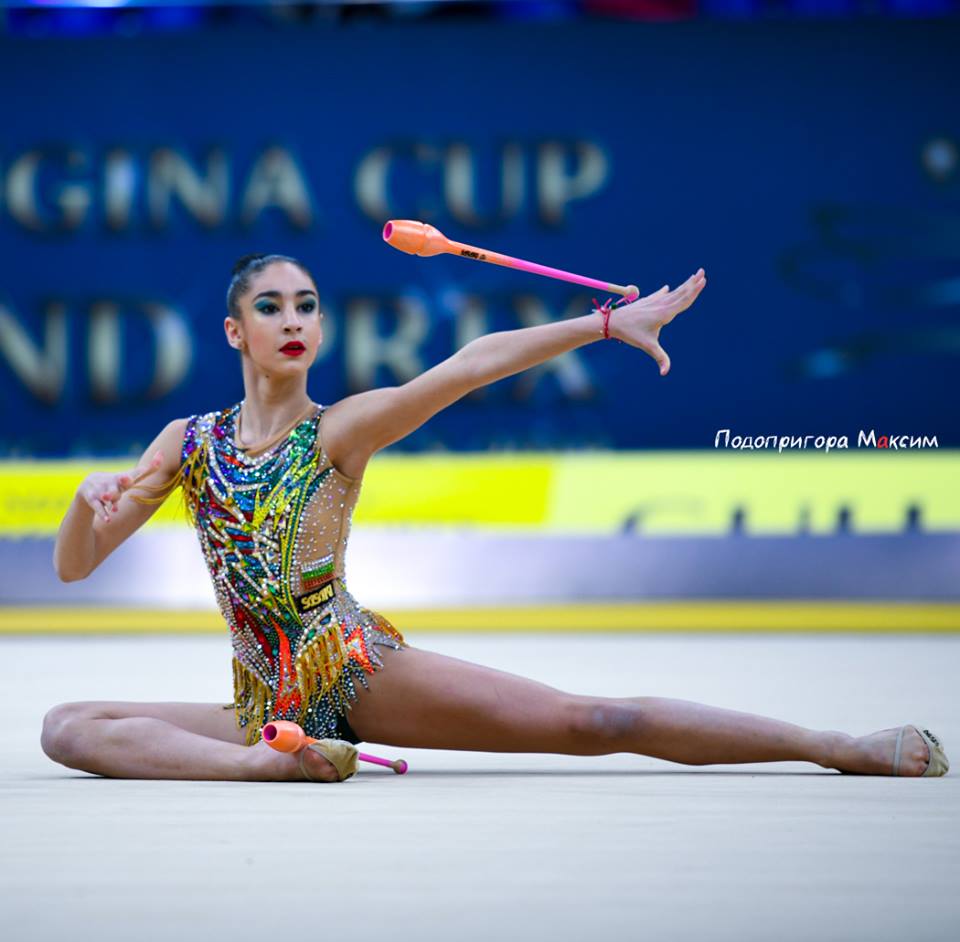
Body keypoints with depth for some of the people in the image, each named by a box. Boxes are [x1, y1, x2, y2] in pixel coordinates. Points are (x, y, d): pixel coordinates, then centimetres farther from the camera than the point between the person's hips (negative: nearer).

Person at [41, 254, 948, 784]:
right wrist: (92, 495, -16)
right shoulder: (187, 442, 7)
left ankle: (843, 745, -13)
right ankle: (271, 763, -37)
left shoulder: (338, 432, -1)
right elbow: (73, 567, 6)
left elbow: (472, 363, -12)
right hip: (266, 704, 3)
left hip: (362, 672, -3)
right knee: (67, 727, -19)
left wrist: (610, 322, -20)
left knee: (591, 720, -14)